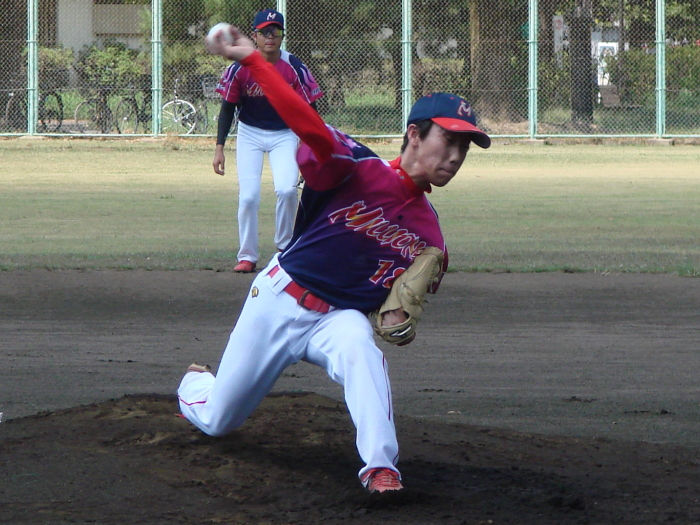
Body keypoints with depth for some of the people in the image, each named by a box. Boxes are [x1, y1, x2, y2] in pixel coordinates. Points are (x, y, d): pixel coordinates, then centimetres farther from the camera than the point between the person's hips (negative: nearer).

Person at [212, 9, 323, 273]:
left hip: (285, 134, -1)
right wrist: (219, 147, -8)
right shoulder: (240, 68, -14)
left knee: (286, 189, -20)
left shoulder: (295, 68, -16)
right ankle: (247, 256, 5)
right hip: (250, 134, 1)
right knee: (248, 195, -11)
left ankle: (285, 247, 3)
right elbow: (228, 107, -4)